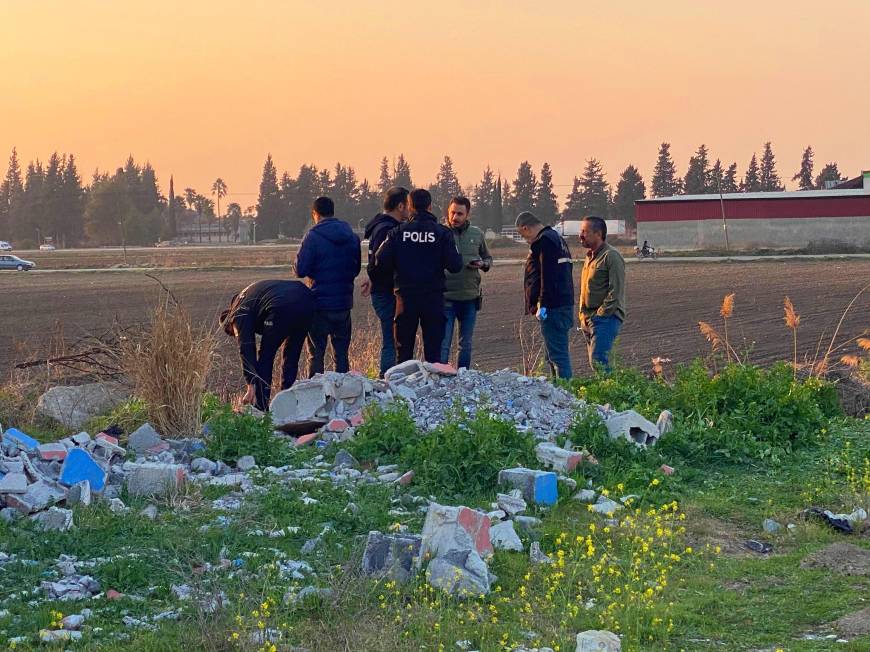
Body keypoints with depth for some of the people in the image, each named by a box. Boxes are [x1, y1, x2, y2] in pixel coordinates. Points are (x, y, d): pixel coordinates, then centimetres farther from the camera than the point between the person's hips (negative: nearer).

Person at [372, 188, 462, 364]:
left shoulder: (398, 232, -3)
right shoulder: (442, 232, -5)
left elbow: (380, 262, -8)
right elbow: (455, 265, -9)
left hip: (405, 297, 1)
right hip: (433, 297, -1)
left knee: (403, 350, 9)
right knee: (433, 351, 4)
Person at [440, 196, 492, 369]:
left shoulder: (477, 234, 7)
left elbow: (488, 258, 19)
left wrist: (483, 264, -4)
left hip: (470, 297, 4)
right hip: (446, 297, -4)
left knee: (466, 345, 14)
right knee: (443, 344, -5)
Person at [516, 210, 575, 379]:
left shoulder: (544, 242, -12)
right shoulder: (557, 239, 20)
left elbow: (548, 276, -21)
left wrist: (543, 304, -21)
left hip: (553, 308, -11)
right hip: (565, 304, 11)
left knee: (557, 354, -10)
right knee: (552, 355, 17)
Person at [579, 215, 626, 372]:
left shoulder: (611, 256, -11)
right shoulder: (589, 256, 17)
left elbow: (616, 292, -16)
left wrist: (599, 315, -17)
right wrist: (583, 317, 12)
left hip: (606, 318, -9)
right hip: (589, 320, 9)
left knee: (598, 362, -19)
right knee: (595, 362, 10)